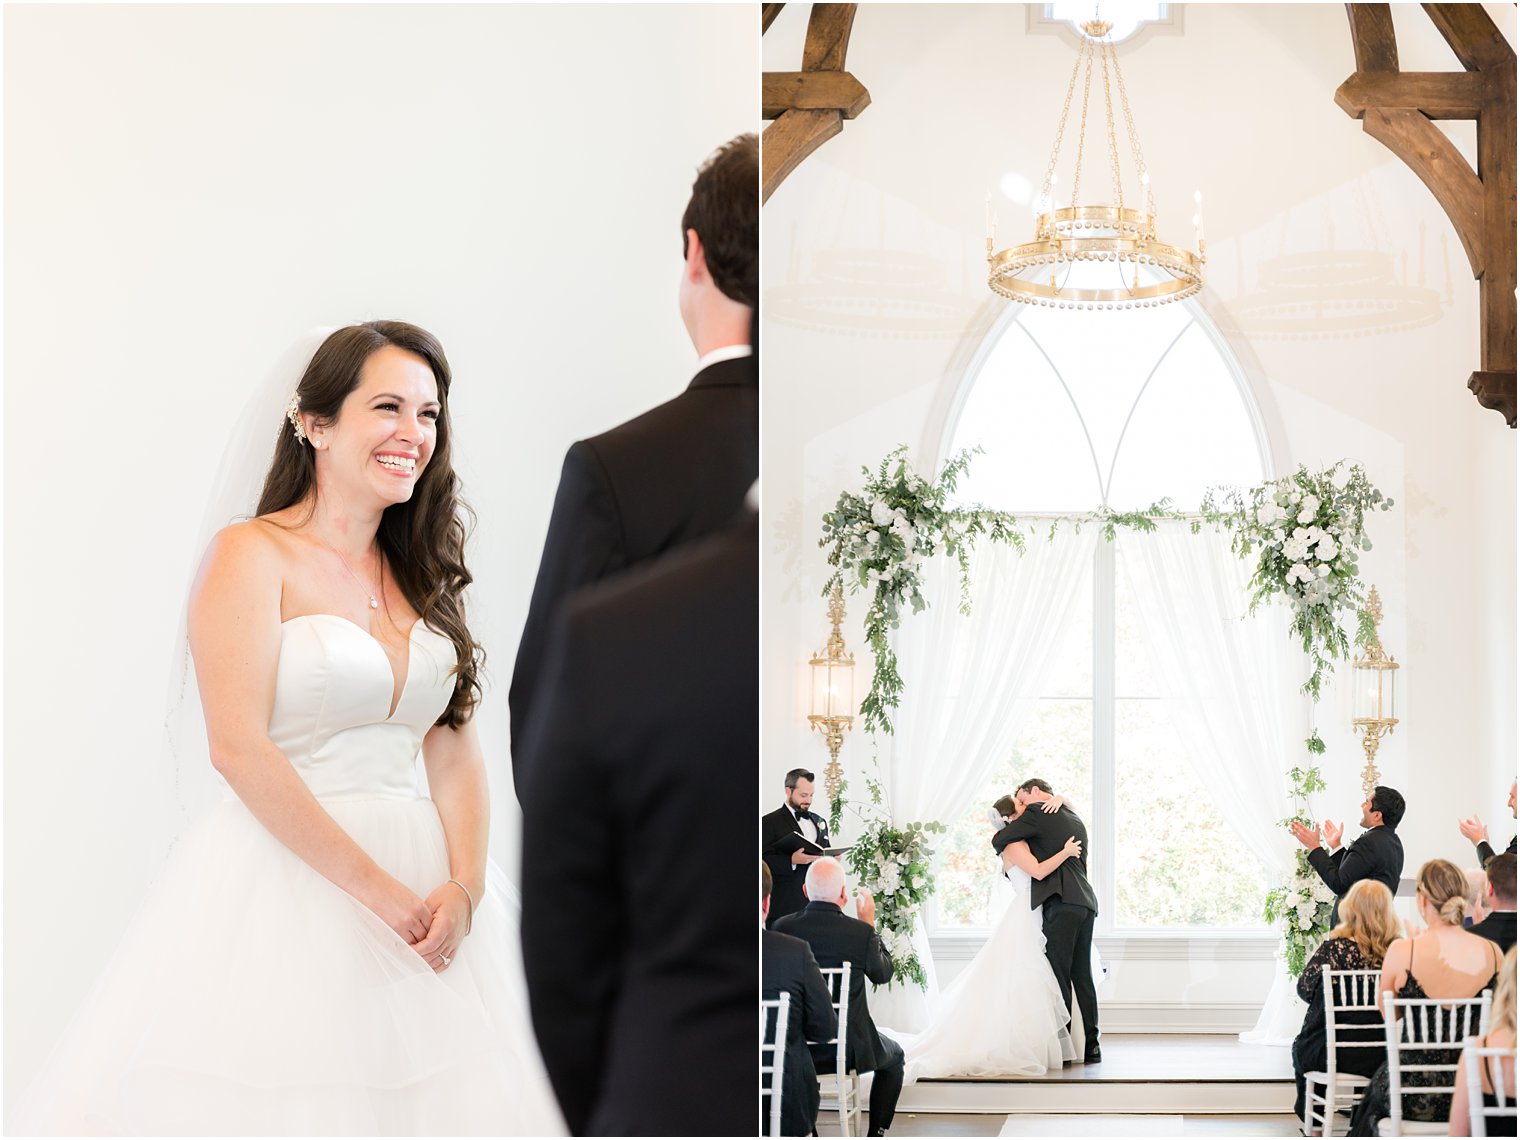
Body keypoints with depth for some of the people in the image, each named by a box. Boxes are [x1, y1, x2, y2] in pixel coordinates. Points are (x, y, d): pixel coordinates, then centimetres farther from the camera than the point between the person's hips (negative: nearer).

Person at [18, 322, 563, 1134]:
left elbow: (455, 747, 7)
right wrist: (378, 890, -17)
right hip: (282, 877, -5)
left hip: (423, 877, 6)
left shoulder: (421, 575, 14)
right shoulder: (251, 556, -5)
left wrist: (463, 886, -11)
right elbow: (239, 747, -14)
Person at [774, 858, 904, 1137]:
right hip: (848, 1047, -3)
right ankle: (875, 1134, 24)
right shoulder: (861, 932, -17)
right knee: (894, 1057, 29)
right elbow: (883, 974, 2)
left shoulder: (782, 928, -10)